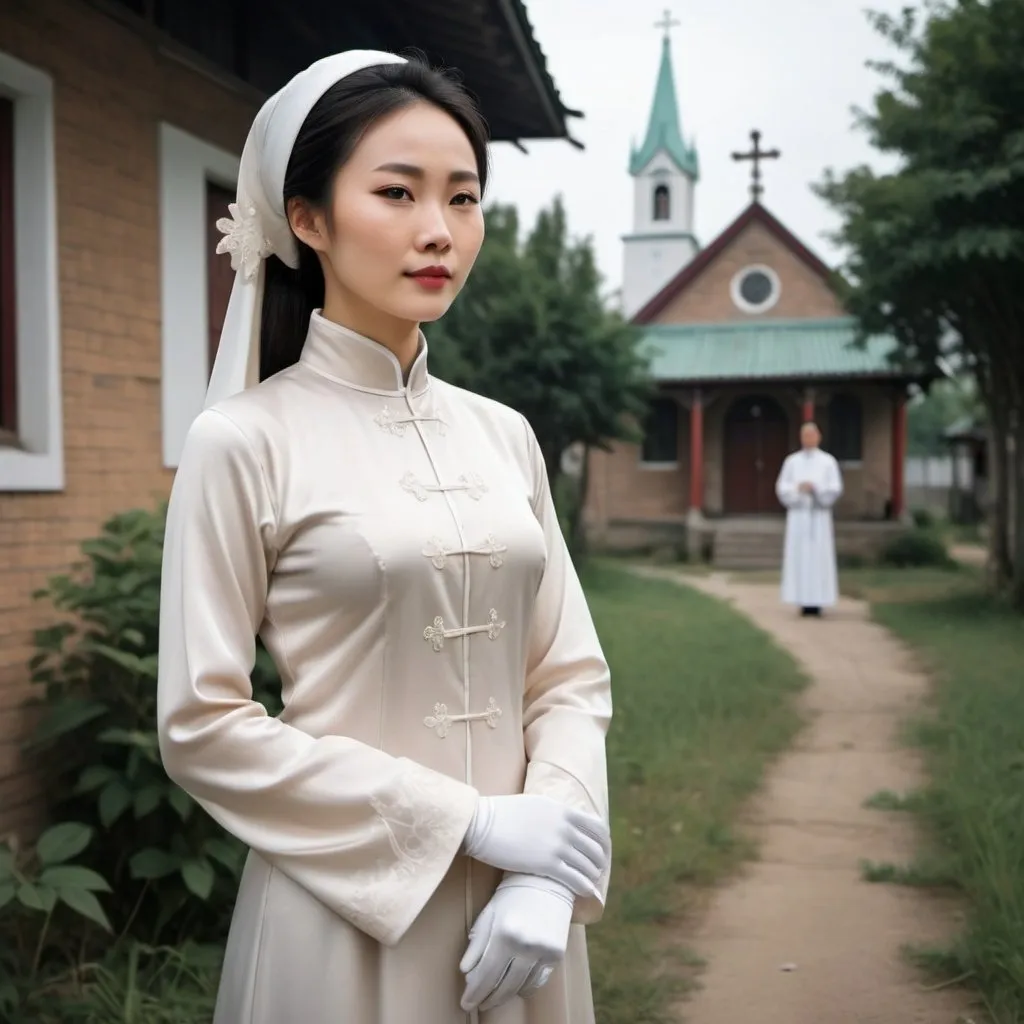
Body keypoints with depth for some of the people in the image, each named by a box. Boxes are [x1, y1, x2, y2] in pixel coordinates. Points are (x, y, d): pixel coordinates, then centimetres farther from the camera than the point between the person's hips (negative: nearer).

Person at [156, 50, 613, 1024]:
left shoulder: (505, 435, 4)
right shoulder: (244, 441, -9)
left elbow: (571, 675, 4)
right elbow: (202, 725, -12)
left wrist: (549, 881, -11)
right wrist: (472, 821, -14)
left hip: (517, 910, 4)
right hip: (352, 911, -4)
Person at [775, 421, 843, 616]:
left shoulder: (828, 461, 4)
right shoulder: (791, 461, 8)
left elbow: (835, 489, -3)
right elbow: (782, 487, 3)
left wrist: (815, 488, -17)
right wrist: (798, 488, -15)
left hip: (819, 515, -1)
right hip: (797, 514, 1)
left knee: (819, 556, -4)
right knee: (798, 556, -2)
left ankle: (817, 600, 0)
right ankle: (803, 601, 3)